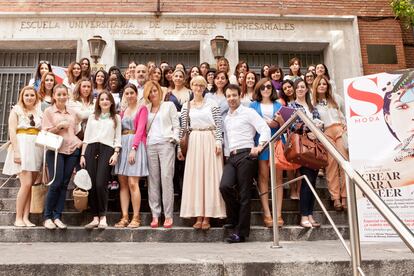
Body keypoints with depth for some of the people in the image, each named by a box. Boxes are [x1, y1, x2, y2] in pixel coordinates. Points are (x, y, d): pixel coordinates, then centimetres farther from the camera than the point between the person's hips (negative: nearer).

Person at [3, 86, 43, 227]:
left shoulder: (39, 113, 16)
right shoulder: (16, 110, 4)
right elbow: (12, 132, -4)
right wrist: (16, 151, -14)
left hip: (36, 149, 4)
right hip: (22, 147, -4)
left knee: (29, 185, 3)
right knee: (26, 183, -12)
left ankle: (26, 217, 6)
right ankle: (18, 218, -1)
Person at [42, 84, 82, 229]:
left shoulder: (73, 112, 16)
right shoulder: (49, 111, 5)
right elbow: (44, 132, -1)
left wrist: (81, 143, 3)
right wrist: (60, 126, -12)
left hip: (72, 150, 4)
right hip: (55, 150, -3)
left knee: (64, 184, 2)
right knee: (56, 184, -9)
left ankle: (57, 216, 8)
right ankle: (48, 216, 5)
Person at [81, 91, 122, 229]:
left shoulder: (116, 118, 16)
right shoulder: (92, 116, 22)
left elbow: (117, 138, 10)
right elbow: (86, 137, 17)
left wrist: (116, 153, -5)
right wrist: (82, 155, 9)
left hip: (107, 150, -3)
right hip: (91, 149, 3)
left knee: (100, 184, -15)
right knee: (91, 185, -4)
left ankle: (103, 217, -2)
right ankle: (95, 217, 4)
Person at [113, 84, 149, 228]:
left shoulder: (142, 108, 3)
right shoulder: (123, 110, 20)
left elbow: (140, 129, -8)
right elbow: (119, 130, 15)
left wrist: (133, 148, -18)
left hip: (136, 145, -6)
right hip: (122, 145, 6)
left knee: (133, 183, -11)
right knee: (123, 183, 2)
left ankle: (136, 218, -3)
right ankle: (124, 217, 6)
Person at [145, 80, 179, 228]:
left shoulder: (169, 105, 12)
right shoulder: (145, 108, 20)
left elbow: (176, 124, 6)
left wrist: (174, 138, -7)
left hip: (166, 144, -3)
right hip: (150, 145, 3)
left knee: (166, 178, -10)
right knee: (153, 179, 0)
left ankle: (168, 215, -6)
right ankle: (155, 215, 5)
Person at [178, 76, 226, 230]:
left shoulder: (212, 103, 3)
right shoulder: (186, 106, 10)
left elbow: (218, 124, -1)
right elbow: (183, 128, 10)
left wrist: (218, 141, -10)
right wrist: (180, 147, 7)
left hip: (210, 141, -2)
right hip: (193, 142, 2)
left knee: (210, 176, -2)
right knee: (195, 177, 1)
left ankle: (207, 216, 3)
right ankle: (198, 216, 8)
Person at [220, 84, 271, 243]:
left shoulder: (248, 112, 3)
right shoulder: (226, 118, 23)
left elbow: (265, 130, -6)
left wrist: (259, 146, -19)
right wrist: (227, 152, 8)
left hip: (245, 155, -5)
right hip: (231, 157, 5)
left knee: (244, 194, -4)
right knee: (225, 186, -16)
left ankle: (241, 232, 3)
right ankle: (234, 219, 8)